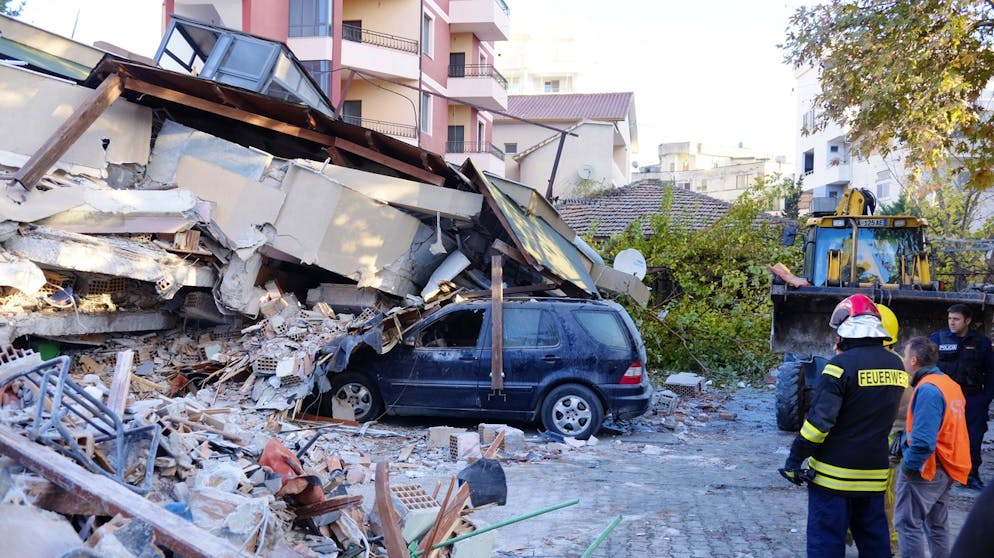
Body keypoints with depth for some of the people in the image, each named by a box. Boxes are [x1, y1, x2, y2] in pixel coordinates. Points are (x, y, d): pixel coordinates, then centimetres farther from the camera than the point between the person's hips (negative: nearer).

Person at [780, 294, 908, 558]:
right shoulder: (896, 365, 4)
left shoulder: (842, 365, -17)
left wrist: (794, 460, -12)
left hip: (834, 473, -7)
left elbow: (819, 420, -20)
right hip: (874, 473, 7)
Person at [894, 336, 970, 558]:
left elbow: (923, 439, -27)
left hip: (925, 468, -10)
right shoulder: (950, 384, 9)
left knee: (908, 523, -3)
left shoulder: (927, 389, -20)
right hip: (946, 468, 10)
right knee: (937, 525, 17)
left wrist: (908, 465, -16)